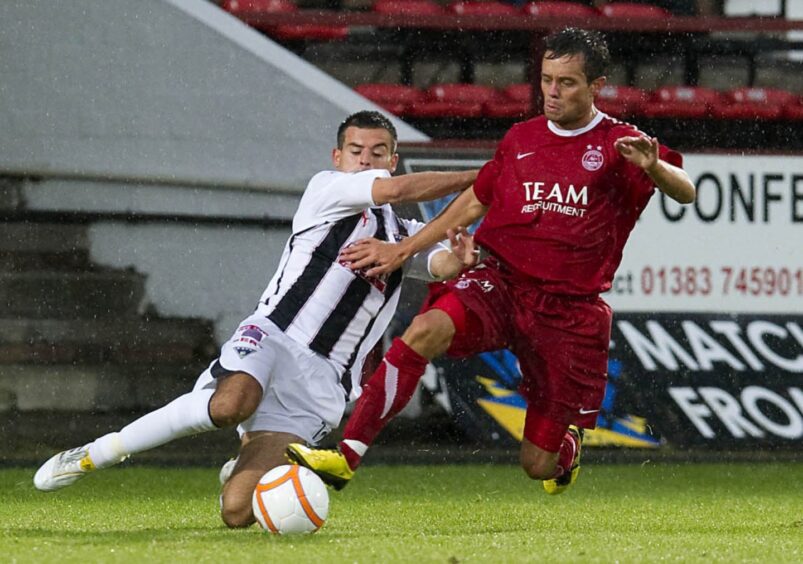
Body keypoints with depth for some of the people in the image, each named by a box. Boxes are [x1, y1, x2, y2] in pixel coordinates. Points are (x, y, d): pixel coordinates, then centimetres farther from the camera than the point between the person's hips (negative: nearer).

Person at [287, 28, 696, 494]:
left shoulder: (619, 145, 0)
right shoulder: (522, 139, 12)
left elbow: (685, 193, -13)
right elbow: (475, 203, 24)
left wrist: (652, 166, -36)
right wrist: (403, 250, 19)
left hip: (572, 310, -2)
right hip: (502, 283, 2)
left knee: (538, 465, 2)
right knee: (427, 329, -32)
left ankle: (568, 443, 43)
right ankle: (346, 458, -37)